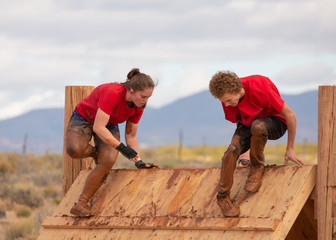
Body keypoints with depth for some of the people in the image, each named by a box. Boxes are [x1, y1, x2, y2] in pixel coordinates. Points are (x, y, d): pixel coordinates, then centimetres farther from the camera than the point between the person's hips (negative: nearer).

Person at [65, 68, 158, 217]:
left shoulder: (138, 107, -14)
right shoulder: (112, 94, -36)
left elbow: (131, 136, -1)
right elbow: (98, 128, -37)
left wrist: (138, 162, -8)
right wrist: (121, 147, -41)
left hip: (109, 125, 5)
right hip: (84, 119, -5)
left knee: (108, 161, -26)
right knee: (74, 150, -37)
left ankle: (81, 203, -18)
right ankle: (95, 153, 0)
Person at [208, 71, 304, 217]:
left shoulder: (259, 89, -33)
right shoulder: (227, 97, -14)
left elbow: (290, 115, -22)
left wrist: (290, 149, -14)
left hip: (275, 122, -5)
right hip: (248, 123, 5)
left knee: (258, 126, -40)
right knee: (231, 152, -24)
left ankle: (257, 166, -13)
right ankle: (223, 197, -8)